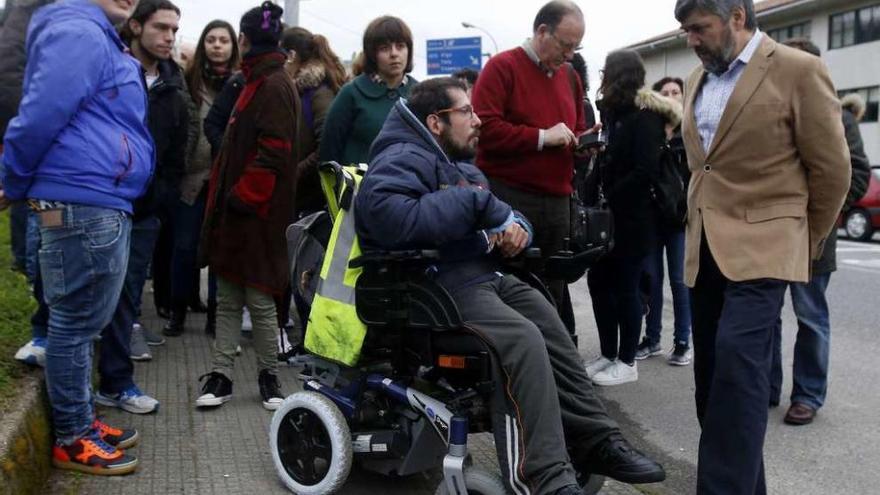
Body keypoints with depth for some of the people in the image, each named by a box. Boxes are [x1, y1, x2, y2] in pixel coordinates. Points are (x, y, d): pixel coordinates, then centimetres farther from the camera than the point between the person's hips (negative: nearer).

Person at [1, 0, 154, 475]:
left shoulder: (99, 39, 21)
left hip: (101, 206, 10)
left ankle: (80, 420, 30)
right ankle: (71, 438, 13)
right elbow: (38, 118, -20)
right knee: (75, 325, 0)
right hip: (82, 208, -10)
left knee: (80, 324, 17)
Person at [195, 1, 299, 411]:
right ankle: (220, 376, 15)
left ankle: (268, 375, 15)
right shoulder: (260, 81, 18)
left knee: (259, 299, 1)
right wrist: (226, 198, 17)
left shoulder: (274, 86, -12)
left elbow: (272, 154, -21)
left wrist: (241, 197, -18)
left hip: (256, 212, -9)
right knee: (227, 299, 9)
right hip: (239, 210, 9)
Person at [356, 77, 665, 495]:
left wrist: (515, 228, -3)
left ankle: (597, 443, 8)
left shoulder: (464, 169, 24)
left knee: (553, 334, -3)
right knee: (524, 341, -27)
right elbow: (386, 215, -30)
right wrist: (476, 203, -21)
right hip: (439, 287, -10)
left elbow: (508, 216, 26)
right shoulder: (406, 160, -9)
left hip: (488, 278, 10)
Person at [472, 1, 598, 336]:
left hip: (557, 201, 7)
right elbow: (484, 127, -17)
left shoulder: (570, 77, 17)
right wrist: (542, 137, -16)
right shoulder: (502, 67, -5)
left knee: (552, 293, 11)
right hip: (509, 198, -6)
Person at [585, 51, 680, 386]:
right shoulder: (614, 113, 13)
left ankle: (626, 362, 14)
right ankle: (608, 355, 23)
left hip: (632, 220, -8)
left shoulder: (644, 117, -12)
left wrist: (608, 200, -18)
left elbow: (645, 171, -19)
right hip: (609, 218, 8)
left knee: (625, 289, 1)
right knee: (599, 282, 11)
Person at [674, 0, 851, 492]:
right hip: (705, 247, 7)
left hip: (761, 244, -7)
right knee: (715, 374, 8)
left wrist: (805, 242, 6)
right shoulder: (698, 80, 14)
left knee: (738, 361, -21)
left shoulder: (798, 69, -6)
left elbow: (831, 168, -3)